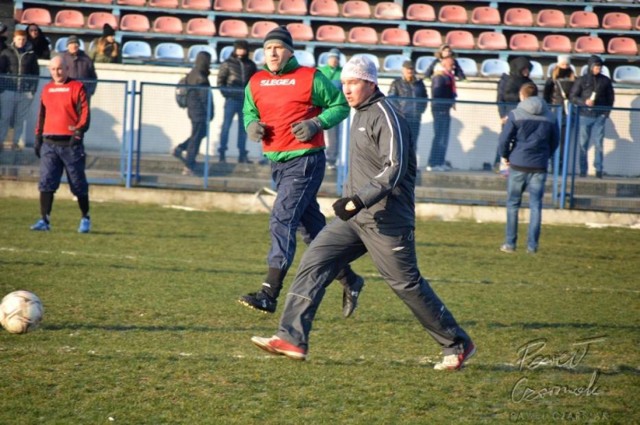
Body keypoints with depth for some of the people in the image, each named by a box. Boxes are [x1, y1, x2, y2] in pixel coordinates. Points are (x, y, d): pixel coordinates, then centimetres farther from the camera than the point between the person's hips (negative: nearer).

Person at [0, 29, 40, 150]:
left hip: (25, 92, 1)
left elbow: (36, 73, 7)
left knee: (20, 119, 4)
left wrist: (33, 89, -1)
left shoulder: (31, 54, 6)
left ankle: (15, 142, 9)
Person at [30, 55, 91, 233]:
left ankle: (85, 219, 18)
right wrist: (38, 137, 15)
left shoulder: (77, 87, -1)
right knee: (46, 183, -6)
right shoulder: (47, 89, 15)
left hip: (70, 143, -4)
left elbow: (84, 113, -7)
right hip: (49, 143, 4)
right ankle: (44, 220, -6)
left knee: (78, 184, 4)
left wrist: (79, 131, -21)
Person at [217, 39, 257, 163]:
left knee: (243, 127, 7)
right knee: (226, 125, -4)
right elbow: (220, 80, 2)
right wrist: (225, 93, -9)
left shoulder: (251, 65, 12)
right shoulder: (228, 64, 3)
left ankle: (242, 154, 11)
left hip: (246, 100, 3)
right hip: (232, 99, -3)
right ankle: (222, 152, -1)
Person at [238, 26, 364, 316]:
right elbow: (249, 113, 22)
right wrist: (252, 126, -1)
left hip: (305, 161, -7)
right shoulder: (255, 83, 9)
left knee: (281, 220, -17)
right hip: (276, 162, 7)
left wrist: (316, 123, -15)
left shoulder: (311, 78, -6)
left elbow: (340, 105, 0)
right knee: (311, 227, 14)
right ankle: (349, 281, 28)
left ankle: (269, 293, -19)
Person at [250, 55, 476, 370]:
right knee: (313, 263, -3)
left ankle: (457, 345, 10)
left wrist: (360, 200, -27)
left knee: (406, 283, -4)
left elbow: (394, 169, -21)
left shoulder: (385, 117, -12)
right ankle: (292, 339, -6)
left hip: (385, 218, -9)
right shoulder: (362, 115, 17)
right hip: (356, 215, 9)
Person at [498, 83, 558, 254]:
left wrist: (505, 156, 9)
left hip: (518, 165, -2)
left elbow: (504, 138, -7)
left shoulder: (516, 114, -4)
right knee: (536, 206, 4)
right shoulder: (550, 117, 7)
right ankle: (532, 245, 1)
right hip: (539, 167, 2)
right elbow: (554, 142, 12)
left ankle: (510, 243, 8)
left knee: (513, 205, 8)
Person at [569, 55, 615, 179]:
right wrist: (584, 102, -14)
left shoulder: (605, 80, 8)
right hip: (585, 116, -1)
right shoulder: (582, 80, 3)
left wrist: (607, 111, 1)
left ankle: (599, 169, 3)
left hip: (600, 116, 1)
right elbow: (573, 96, 2)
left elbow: (611, 97, 13)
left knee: (599, 143, -3)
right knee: (583, 144, 1)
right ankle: (583, 170, 6)